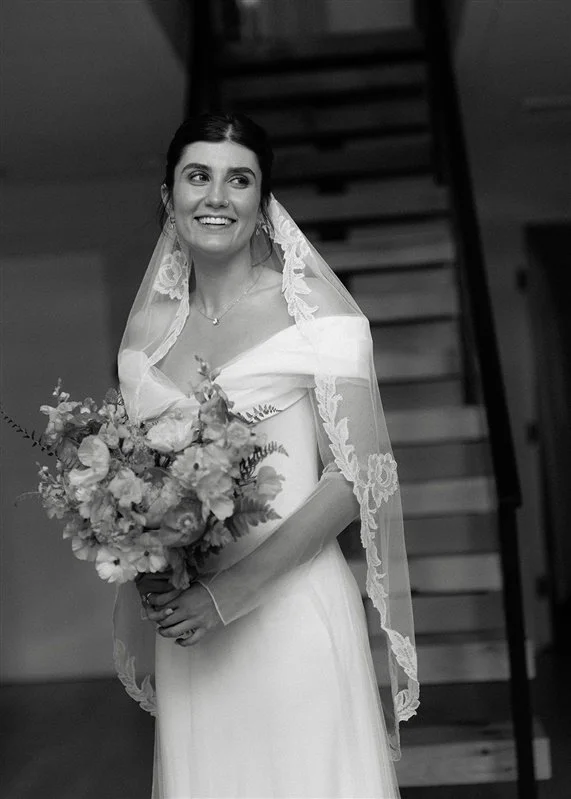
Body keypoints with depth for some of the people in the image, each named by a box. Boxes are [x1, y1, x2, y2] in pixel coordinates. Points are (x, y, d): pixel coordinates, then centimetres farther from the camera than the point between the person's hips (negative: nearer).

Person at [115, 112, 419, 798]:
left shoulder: (312, 311, -7)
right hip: (188, 625, 4)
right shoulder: (148, 326, 7)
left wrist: (234, 590, -17)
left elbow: (354, 476, -11)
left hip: (292, 607, -4)